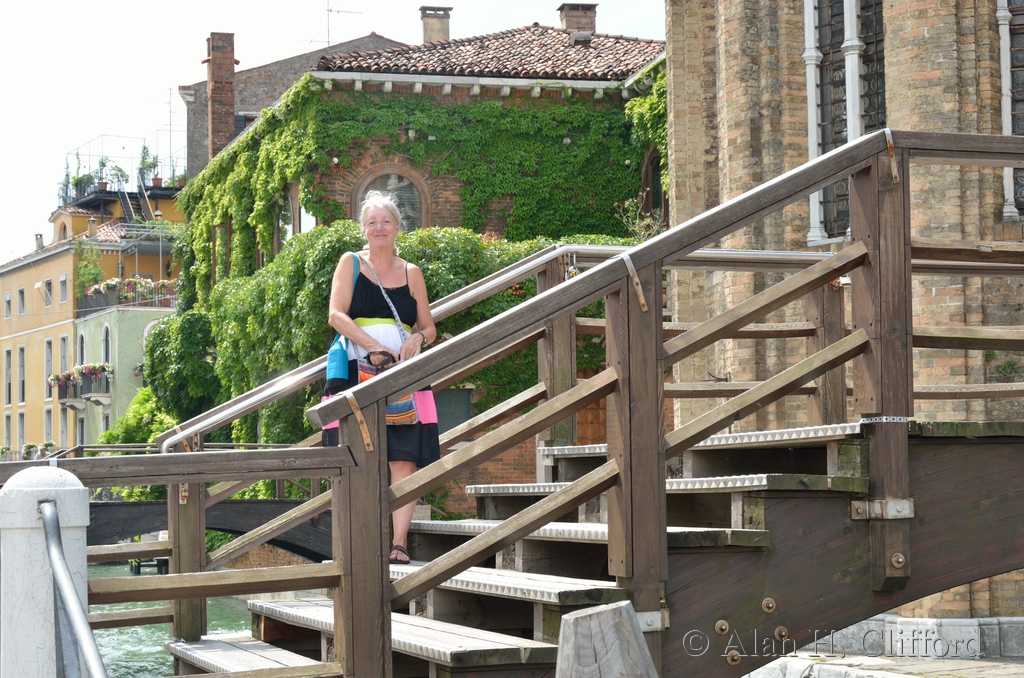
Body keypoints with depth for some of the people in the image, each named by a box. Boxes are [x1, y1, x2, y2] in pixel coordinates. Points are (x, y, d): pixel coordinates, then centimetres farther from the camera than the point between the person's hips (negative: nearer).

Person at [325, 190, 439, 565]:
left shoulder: (412, 273, 15)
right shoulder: (350, 263, 8)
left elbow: (429, 328, 18)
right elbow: (336, 315, -4)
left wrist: (417, 339, -6)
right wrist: (373, 347, -16)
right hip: (356, 375, -2)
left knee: (404, 460, -10)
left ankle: (400, 542, -12)